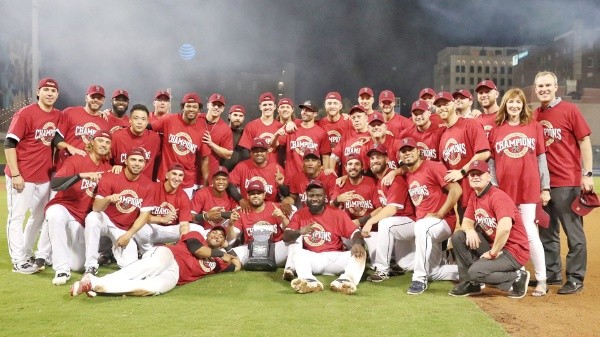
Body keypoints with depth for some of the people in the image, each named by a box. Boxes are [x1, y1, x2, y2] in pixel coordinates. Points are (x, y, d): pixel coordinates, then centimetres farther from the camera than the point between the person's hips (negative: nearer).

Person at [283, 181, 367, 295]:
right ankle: (309, 281, -53)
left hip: (334, 258, 0)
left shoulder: (337, 213, 3)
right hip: (310, 258, 0)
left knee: (360, 253, -23)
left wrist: (357, 244, -30)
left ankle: (345, 280, -52)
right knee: (295, 251, -28)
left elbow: (355, 233, -6)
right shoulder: (299, 215, 6)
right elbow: (286, 237, -5)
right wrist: (299, 232, -27)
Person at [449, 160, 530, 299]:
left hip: (514, 252, -8)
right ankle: (470, 283, 5)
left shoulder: (498, 196, -21)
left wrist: (493, 253, -24)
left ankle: (518, 277, -2)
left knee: (476, 271, -24)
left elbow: (505, 227, -35)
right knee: (458, 236, -3)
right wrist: (470, 230, -15)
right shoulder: (474, 197, 7)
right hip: (492, 245, 8)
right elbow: (466, 221, 10)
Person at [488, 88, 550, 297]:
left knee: (530, 232, -5)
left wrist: (545, 187, 1)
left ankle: (541, 280, 2)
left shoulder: (534, 127, 6)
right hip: (504, 189, 2)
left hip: (529, 188, -2)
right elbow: (491, 162, 7)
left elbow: (541, 159, 5)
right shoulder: (496, 130, 8)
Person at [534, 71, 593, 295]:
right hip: (542, 182, 6)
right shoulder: (534, 116, 9)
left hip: (568, 182, -6)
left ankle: (575, 279, 7)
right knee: (547, 232, 13)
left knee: (573, 232, 0)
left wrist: (587, 174, -11)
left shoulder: (569, 110, -4)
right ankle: (551, 274, 25)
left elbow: (584, 141, -5)